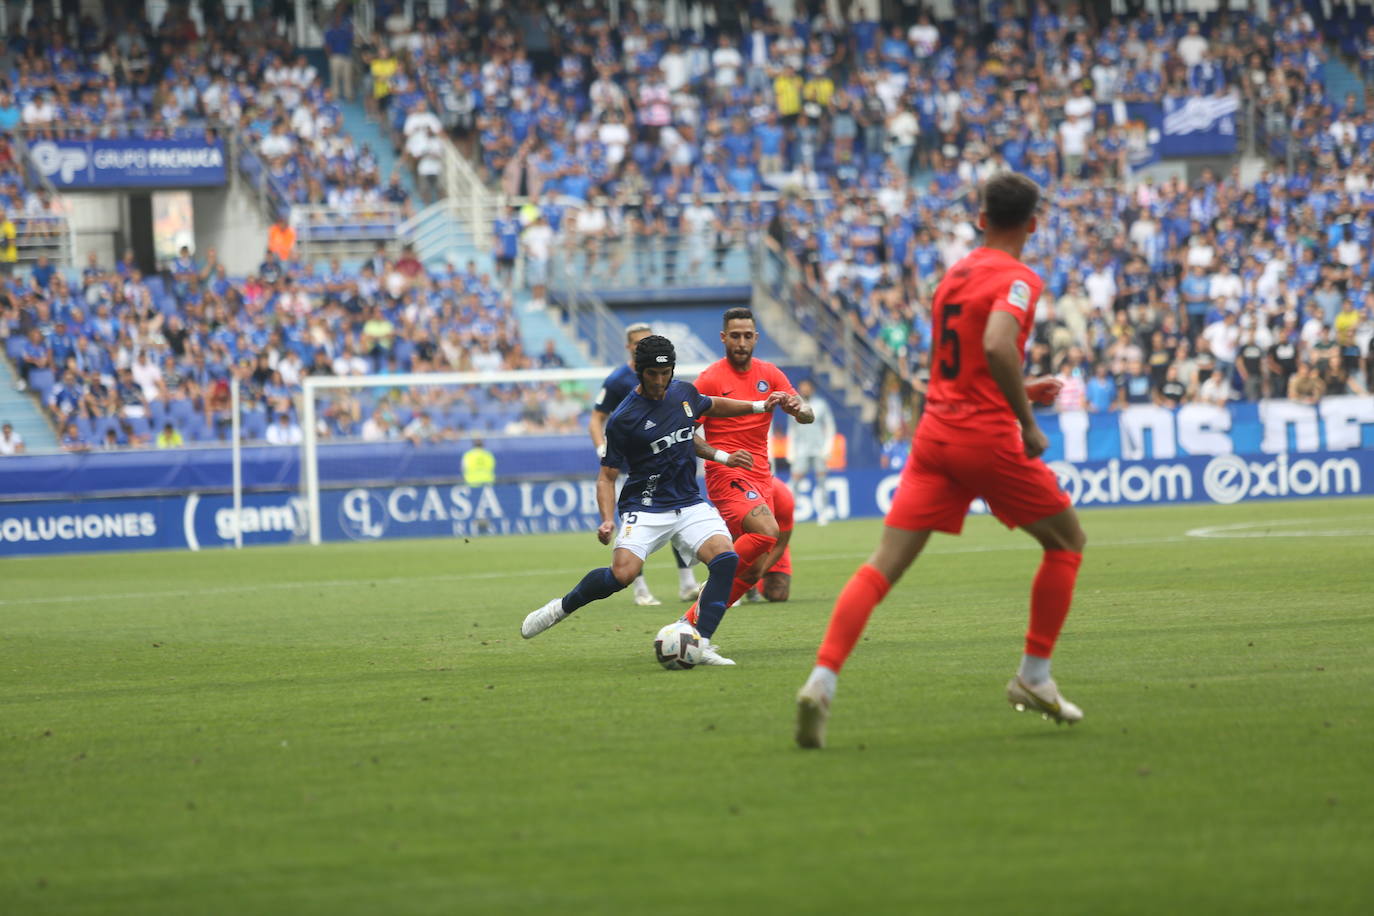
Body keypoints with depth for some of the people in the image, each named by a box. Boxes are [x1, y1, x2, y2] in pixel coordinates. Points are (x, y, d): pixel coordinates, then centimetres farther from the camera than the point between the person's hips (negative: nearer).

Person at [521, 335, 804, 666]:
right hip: (645, 507, -5)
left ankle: (701, 645, -16)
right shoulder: (623, 419, -10)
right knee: (622, 574, -25)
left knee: (726, 558, -21)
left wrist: (760, 405, 25)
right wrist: (607, 520, -20)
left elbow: (712, 406, 31)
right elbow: (607, 477, -5)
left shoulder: (683, 393, 6)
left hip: (689, 504, 5)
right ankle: (562, 607, 3)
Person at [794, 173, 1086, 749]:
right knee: (1067, 541, 16)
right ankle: (1034, 678, 15)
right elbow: (997, 345, -25)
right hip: (987, 436, -6)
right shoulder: (1017, 280, -7)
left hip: (934, 435, 6)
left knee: (883, 566, -2)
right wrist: (1027, 421, -16)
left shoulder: (955, 275, 17)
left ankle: (822, 682, -19)